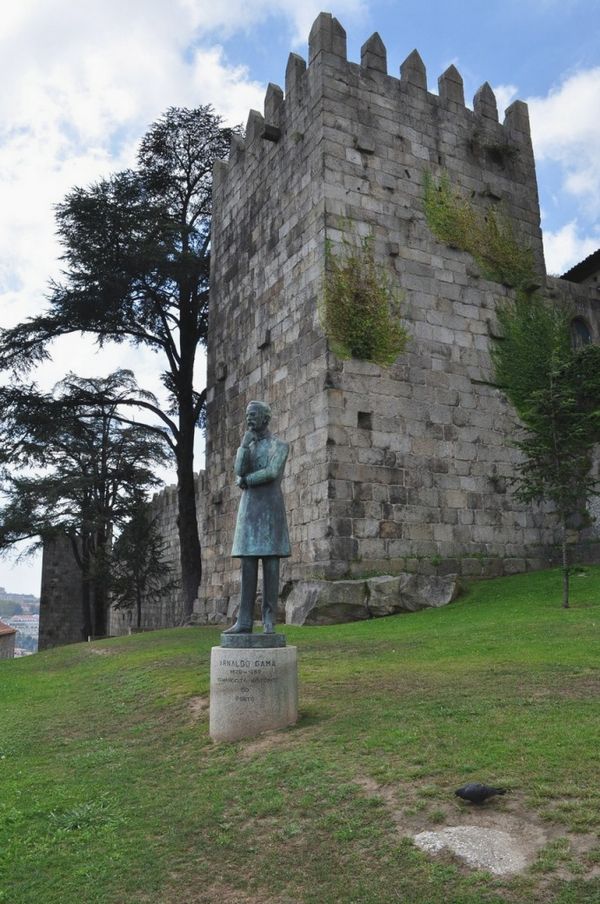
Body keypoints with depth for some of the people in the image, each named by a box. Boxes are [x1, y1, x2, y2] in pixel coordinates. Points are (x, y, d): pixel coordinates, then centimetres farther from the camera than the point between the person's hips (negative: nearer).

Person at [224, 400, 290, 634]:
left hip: (271, 510, -5)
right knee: (247, 566, 1)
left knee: (270, 565, -6)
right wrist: (246, 443, -8)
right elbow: (239, 473, 0)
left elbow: (272, 473, -16)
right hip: (248, 511, 5)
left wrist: (246, 480, -3)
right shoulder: (246, 447, 19)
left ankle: (269, 620, -1)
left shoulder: (280, 445, 1)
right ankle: (244, 621, 2)